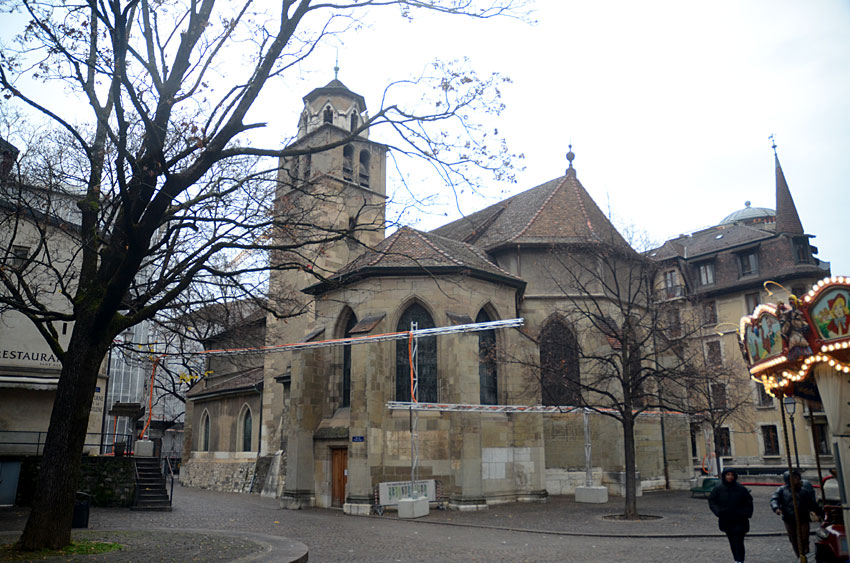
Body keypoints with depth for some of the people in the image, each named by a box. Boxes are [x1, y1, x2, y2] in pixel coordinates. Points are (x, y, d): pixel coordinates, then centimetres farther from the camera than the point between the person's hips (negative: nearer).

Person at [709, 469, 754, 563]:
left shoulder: (741, 489, -2)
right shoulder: (718, 489, 0)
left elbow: (748, 502, 4)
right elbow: (711, 501, 4)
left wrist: (746, 514, -9)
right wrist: (718, 511, -11)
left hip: (739, 521, -2)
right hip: (726, 520, 2)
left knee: (738, 542, -9)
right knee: (732, 542, 11)